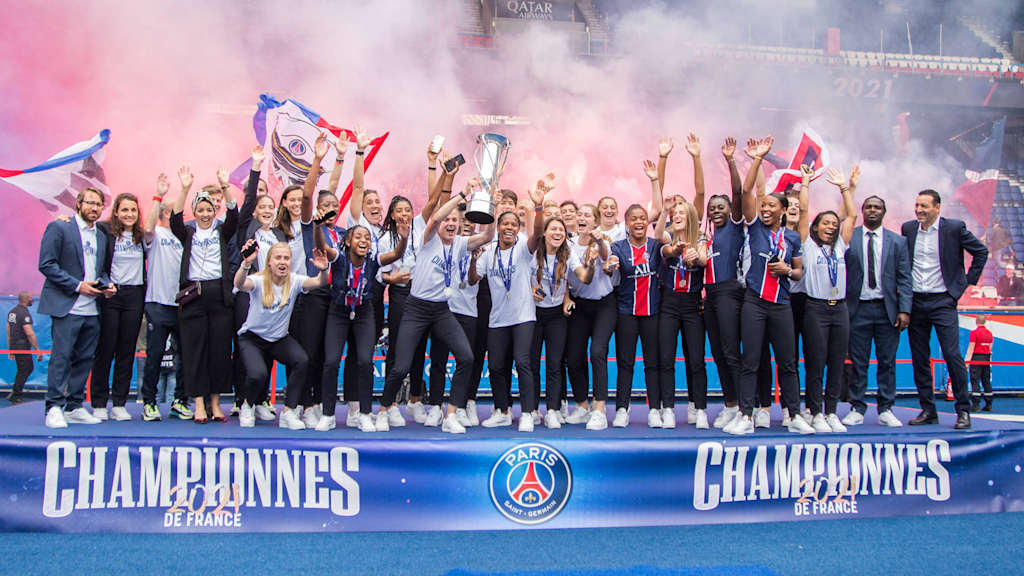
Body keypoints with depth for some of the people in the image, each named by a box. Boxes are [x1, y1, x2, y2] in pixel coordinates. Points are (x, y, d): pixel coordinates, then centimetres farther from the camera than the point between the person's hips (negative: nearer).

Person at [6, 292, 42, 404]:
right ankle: (15, 396, 5)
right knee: (24, 371, 0)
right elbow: (29, 333, -22)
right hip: (22, 346, -9)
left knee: (29, 367, 17)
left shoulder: (12, 312, 12)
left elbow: (9, 331, 17)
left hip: (13, 345, 9)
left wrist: (10, 349, 22)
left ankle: (15, 391, 17)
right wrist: (38, 350, -19)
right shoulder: (24, 313, -16)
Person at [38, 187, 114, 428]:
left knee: (84, 358, 7)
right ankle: (55, 408, -2)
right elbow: (46, 264, -9)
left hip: (92, 309, 6)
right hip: (66, 307, -6)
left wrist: (106, 284, 3)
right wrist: (77, 285, -14)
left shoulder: (101, 236, 18)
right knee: (61, 356, -8)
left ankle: (74, 407, 14)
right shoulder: (59, 228, -1)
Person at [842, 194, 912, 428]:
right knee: (858, 363, 3)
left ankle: (885, 410, 14)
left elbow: (904, 278, 5)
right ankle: (857, 409, 12)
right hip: (858, 308, -1)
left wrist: (904, 309, -4)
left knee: (887, 362, 5)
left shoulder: (897, 241, 8)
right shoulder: (848, 238, 3)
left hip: (887, 309, 1)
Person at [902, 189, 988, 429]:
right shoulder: (908, 228, 7)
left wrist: (968, 281, 3)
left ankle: (963, 410, 2)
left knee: (952, 355, -9)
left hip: (942, 301, -4)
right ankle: (928, 410, 14)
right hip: (915, 301, 4)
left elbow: (981, 252, 7)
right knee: (919, 358, 6)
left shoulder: (954, 228, -4)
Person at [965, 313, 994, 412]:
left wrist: (966, 360, -9)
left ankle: (976, 404, -10)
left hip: (976, 358, -6)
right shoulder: (989, 333, 10)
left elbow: (971, 348, -11)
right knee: (986, 381, 10)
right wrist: (988, 358, 18)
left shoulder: (974, 332, -8)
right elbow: (990, 348, 12)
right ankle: (989, 405, 12)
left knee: (975, 381, -5)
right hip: (987, 358, 6)